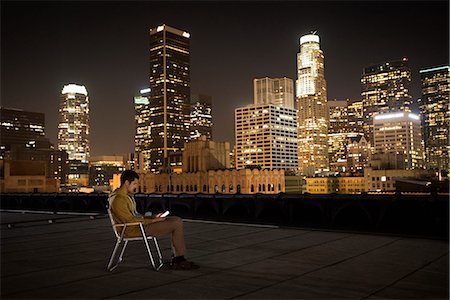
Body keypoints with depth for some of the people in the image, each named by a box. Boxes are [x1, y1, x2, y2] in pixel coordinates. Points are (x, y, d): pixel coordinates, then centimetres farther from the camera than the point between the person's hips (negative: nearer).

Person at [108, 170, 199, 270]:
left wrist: (153, 217, 8)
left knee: (177, 220, 3)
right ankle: (179, 260, -4)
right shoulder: (119, 200, -19)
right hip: (135, 230, -10)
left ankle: (177, 258, 1)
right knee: (177, 224, -15)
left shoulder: (126, 195, 14)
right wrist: (153, 221, -15)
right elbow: (131, 220, -21)